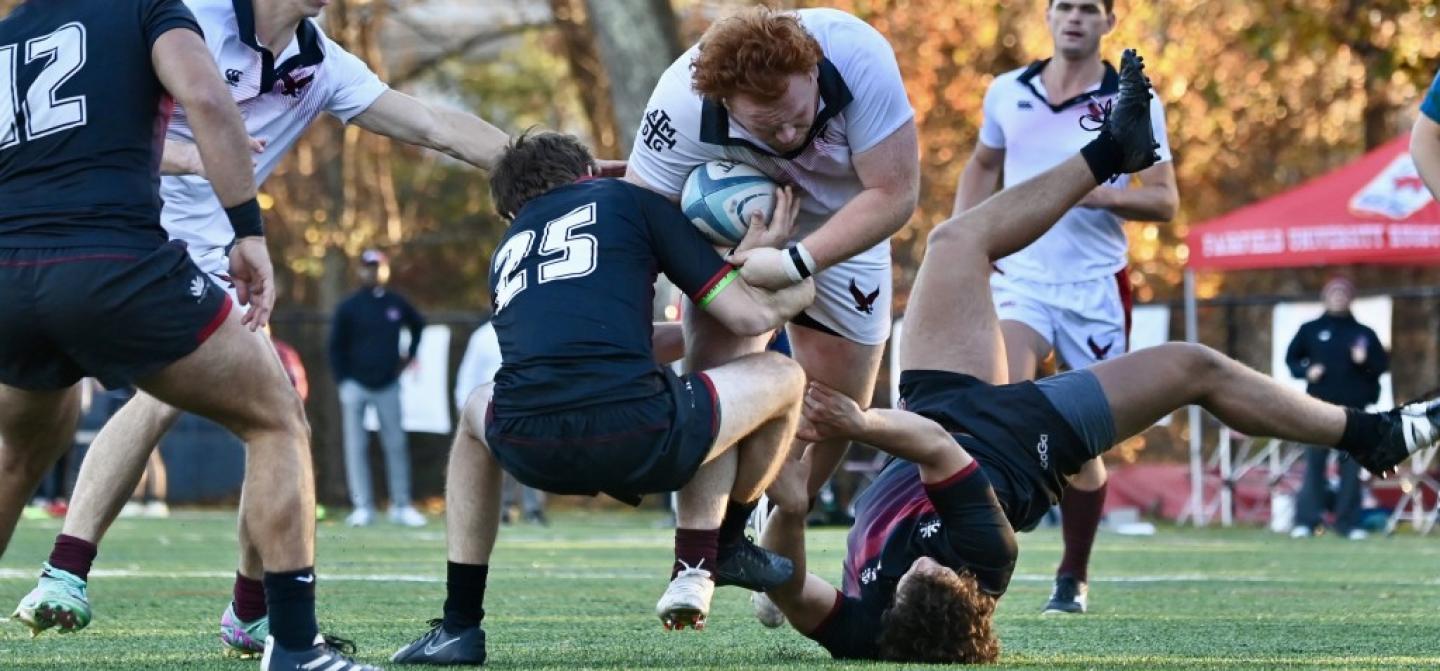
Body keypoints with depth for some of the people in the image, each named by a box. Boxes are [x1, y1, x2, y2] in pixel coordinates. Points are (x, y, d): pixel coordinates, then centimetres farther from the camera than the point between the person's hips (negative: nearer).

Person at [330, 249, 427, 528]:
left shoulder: (397, 304, 5)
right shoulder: (349, 307, -2)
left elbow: (418, 325, 23)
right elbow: (336, 347, 0)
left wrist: (409, 355, 13)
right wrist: (343, 382, -8)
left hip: (387, 386, 2)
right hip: (356, 386, -2)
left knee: (396, 445, 1)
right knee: (356, 447, -3)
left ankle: (401, 506, 7)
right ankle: (362, 506, -1)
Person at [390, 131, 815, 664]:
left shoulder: (507, 254, 31)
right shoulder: (629, 201, 17)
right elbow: (751, 314, 11)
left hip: (530, 455, 4)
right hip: (639, 441, -4)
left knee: (478, 410, 42)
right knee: (780, 377, 22)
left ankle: (459, 626, 33)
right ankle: (704, 560, 35)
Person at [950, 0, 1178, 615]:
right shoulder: (1007, 93, 5)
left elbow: (1165, 200, -4)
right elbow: (982, 168, 23)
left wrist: (1108, 195, -23)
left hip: (1096, 288, 0)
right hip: (1019, 277, 1)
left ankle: (1073, 576, 22)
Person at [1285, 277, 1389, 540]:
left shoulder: (1364, 333, 11)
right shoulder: (1310, 330, 10)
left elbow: (1383, 364, 10)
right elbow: (1291, 358, 14)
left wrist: (1366, 361, -10)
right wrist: (1306, 371, -6)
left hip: (1354, 409, 1)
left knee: (1351, 466, -1)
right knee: (1314, 464, -4)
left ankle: (1349, 523, 2)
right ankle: (1306, 520, -4)